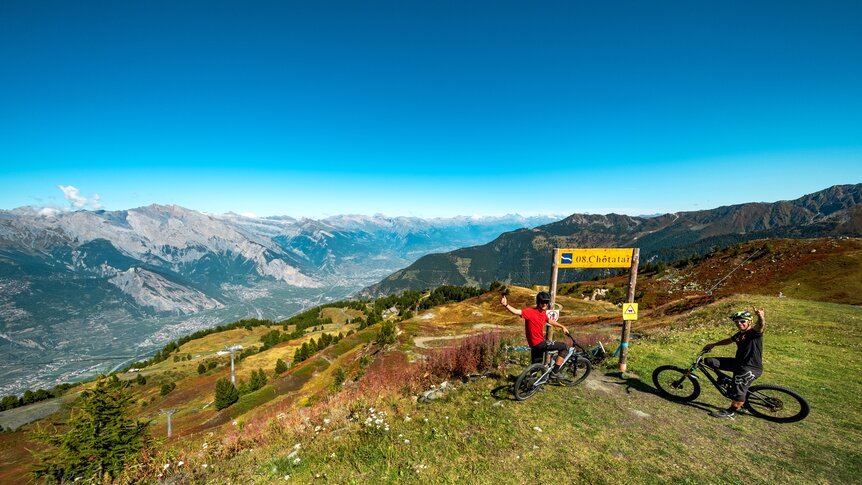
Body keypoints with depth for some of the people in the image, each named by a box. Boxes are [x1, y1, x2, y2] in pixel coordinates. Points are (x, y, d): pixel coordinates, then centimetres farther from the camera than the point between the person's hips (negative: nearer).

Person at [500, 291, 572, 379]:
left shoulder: (543, 313, 7)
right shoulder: (531, 312, -19)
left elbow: (549, 321, 28)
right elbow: (516, 312, -33)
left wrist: (562, 327, 28)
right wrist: (506, 305, -49)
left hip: (538, 344, 8)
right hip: (538, 343, -8)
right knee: (564, 347, -2)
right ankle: (555, 372, 3)